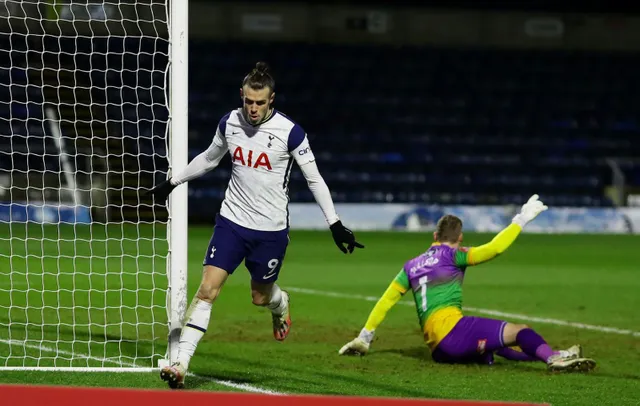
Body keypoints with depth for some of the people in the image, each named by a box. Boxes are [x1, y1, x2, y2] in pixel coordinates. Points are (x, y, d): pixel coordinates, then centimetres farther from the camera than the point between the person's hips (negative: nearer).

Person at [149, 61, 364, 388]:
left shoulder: (289, 132, -14)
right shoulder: (230, 122, -2)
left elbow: (314, 179, -6)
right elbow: (208, 159, 18)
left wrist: (335, 224, -9)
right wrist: (172, 183, 22)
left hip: (271, 229, -2)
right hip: (232, 221, 2)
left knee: (260, 297, 11)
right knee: (207, 288, -12)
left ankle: (280, 304, 51)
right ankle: (181, 364, -13)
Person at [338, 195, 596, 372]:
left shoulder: (412, 266, 23)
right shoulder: (451, 255, 6)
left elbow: (386, 301, 23)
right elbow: (494, 248, -3)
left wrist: (365, 336, 30)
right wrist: (521, 220, 6)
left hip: (437, 349, 7)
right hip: (452, 328, -7)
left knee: (497, 348, 15)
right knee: (520, 332, -14)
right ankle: (555, 358, -40)